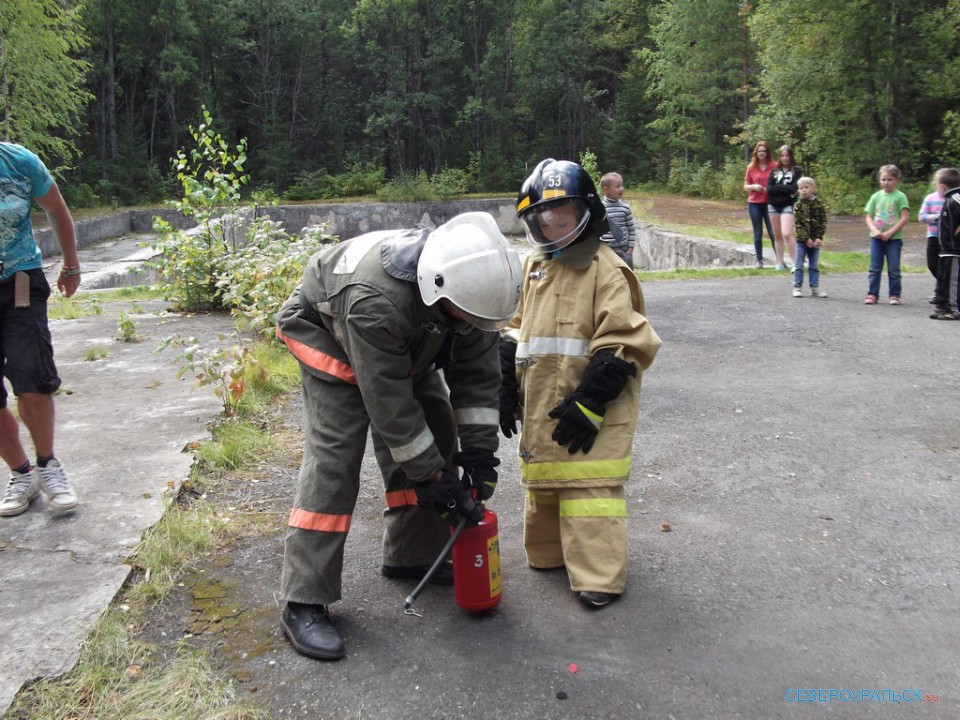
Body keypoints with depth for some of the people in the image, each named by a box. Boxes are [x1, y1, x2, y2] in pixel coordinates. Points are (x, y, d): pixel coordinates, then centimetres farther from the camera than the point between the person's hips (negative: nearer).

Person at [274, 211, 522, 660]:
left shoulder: (472, 283, -24)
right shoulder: (376, 300, -43)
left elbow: (478, 373, -15)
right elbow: (388, 403, -36)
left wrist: (478, 451, -18)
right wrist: (434, 476, -30)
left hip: (408, 346, 7)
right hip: (330, 334, -7)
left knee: (437, 434, 2)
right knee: (333, 458, -17)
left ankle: (412, 555, 19)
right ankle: (303, 603, -11)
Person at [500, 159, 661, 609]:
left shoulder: (606, 268, -11)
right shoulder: (532, 267, 11)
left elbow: (622, 343, -16)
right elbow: (514, 332, 17)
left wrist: (590, 402, -19)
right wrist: (507, 389, 11)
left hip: (589, 406, -7)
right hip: (541, 404, 7)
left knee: (591, 486, -5)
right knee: (541, 480, 17)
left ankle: (599, 576, 4)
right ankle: (547, 552, 35)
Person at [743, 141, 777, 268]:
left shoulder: (774, 167, -1)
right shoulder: (751, 168, 5)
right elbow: (745, 187, 9)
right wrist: (754, 187, -11)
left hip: (770, 203, -2)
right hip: (754, 204, 2)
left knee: (773, 233, -5)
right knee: (758, 233, 7)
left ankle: (780, 260, -1)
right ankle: (759, 260, 13)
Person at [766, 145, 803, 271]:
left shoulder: (797, 171, 0)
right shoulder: (774, 171, 9)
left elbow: (794, 188, -13)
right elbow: (769, 189, -3)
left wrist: (777, 187, -6)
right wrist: (786, 190, -9)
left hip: (788, 206, -4)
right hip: (773, 206, 4)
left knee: (787, 234, -18)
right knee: (777, 236, 9)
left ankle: (795, 262, -14)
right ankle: (780, 262, 17)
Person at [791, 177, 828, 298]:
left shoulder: (819, 203, 1)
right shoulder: (798, 205, -4)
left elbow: (823, 222, 0)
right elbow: (797, 224, -9)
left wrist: (819, 238, -10)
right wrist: (806, 239, -15)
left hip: (815, 240, 2)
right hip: (802, 239, -2)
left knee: (814, 266, 8)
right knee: (799, 265, 2)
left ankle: (814, 288, 14)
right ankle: (797, 287, 8)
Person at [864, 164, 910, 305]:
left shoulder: (900, 197, -4)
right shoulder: (876, 196, 6)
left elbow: (905, 217, -10)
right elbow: (869, 217, 7)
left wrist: (890, 232, -16)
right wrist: (874, 230, -12)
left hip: (894, 238, -3)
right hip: (876, 238, 3)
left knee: (894, 269, 2)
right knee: (875, 268, 5)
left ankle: (895, 295, 11)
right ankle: (872, 294, 11)